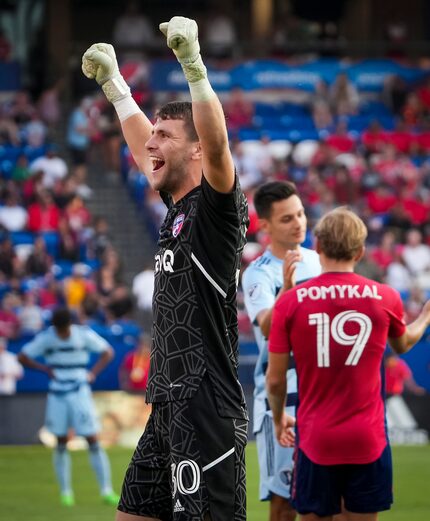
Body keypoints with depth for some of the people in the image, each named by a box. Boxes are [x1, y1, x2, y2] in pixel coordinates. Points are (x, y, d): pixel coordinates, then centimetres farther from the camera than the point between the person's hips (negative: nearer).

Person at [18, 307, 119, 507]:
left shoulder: (84, 335, -6)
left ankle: (106, 490, -3)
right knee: (61, 443, 4)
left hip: (80, 392, -1)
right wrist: (45, 369, -8)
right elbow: (22, 356, 2)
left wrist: (93, 373, -6)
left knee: (93, 441, -5)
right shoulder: (45, 338, -4)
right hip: (57, 394, 1)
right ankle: (65, 492, 13)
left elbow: (108, 352, 6)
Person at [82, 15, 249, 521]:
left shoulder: (215, 208, -9)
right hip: (168, 407, 10)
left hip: (207, 409, -10)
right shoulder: (177, 208, 15)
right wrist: (112, 82, 37)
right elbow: (142, 149, 33)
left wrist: (193, 64, -36)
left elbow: (216, 145, -29)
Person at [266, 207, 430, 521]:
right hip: (368, 440, 1)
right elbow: (403, 344, 20)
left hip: (316, 439, 0)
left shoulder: (290, 301, -7)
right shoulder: (385, 298, -3)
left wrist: (279, 418, 19)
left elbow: (275, 379, -1)